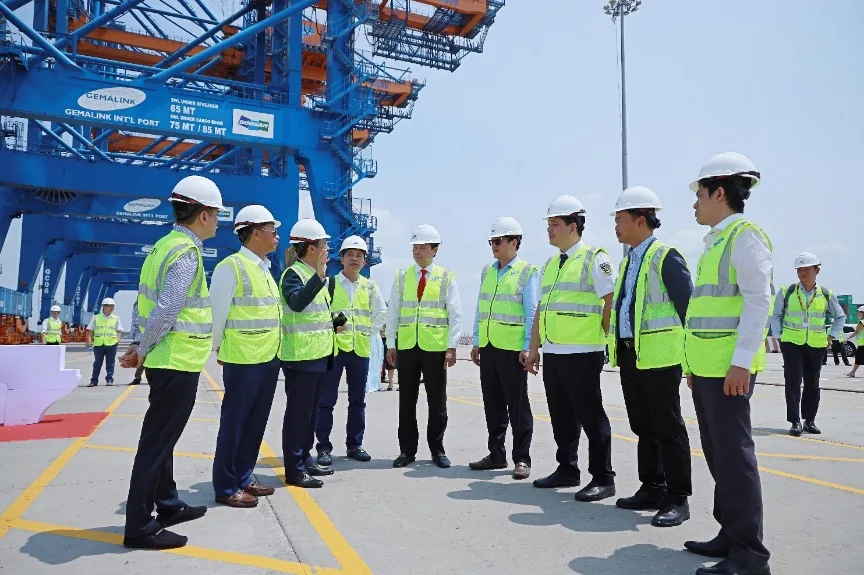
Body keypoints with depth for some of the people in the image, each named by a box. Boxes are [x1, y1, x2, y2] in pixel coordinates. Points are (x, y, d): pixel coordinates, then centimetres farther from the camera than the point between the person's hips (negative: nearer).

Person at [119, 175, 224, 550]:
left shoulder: (163, 245, 11)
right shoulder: (186, 252, -18)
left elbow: (143, 300, 13)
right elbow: (166, 311, -23)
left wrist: (137, 343, 11)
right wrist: (142, 350, -9)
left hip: (165, 360, 10)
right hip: (178, 362, -10)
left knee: (161, 437, 18)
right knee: (157, 441, -1)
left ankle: (167, 505, 33)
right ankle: (139, 527, 9)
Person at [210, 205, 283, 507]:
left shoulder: (265, 269, 15)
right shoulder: (231, 266, -12)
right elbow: (217, 313, -10)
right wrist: (220, 350, -3)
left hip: (269, 359, 8)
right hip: (243, 360, -8)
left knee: (256, 422, 14)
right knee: (234, 422, 2)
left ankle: (244, 477, 27)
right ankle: (226, 487, 14)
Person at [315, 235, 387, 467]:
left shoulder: (370, 286, 9)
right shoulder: (329, 283, -1)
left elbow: (380, 313, 17)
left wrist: (369, 332, 8)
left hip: (360, 348, 4)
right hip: (333, 346, -3)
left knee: (357, 400, 10)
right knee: (326, 400, 0)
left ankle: (354, 445, 20)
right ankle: (323, 447, 9)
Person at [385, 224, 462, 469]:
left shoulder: (446, 277, 2)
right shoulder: (402, 276, 8)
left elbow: (455, 314, 0)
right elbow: (393, 312, 9)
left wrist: (452, 347, -7)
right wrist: (391, 344, 5)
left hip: (436, 348, -2)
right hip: (406, 347, 2)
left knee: (437, 402, 6)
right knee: (406, 401, 7)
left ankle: (437, 450, 20)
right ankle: (407, 450, 18)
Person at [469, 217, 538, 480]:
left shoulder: (527, 271, -2)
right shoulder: (487, 271, 15)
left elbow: (532, 312, -7)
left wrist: (528, 347, -12)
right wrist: (476, 342, 14)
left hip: (513, 349, -6)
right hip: (488, 347, 6)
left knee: (517, 405, 1)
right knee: (492, 404, 12)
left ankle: (522, 459, 11)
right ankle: (496, 454, 23)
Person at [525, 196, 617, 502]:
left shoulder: (594, 258, -6)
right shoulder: (549, 265, 17)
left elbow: (611, 301, -11)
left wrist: (599, 337, -9)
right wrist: (534, 349, 17)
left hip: (582, 353, -8)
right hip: (552, 354, 8)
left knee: (590, 415, -1)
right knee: (561, 415, 14)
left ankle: (603, 478, 10)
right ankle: (567, 469, 27)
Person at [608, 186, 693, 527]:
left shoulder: (665, 256, -10)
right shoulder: (629, 260, 15)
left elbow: (687, 304, -13)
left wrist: (686, 349, -13)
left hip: (659, 357, -8)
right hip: (629, 355, 9)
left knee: (668, 428, 1)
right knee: (643, 427, 15)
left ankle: (678, 498, 12)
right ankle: (652, 489, 26)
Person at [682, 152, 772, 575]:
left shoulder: (744, 235, -8)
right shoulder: (715, 242, 19)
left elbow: (758, 300, -17)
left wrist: (741, 361, -22)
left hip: (729, 368, -9)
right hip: (707, 366, 9)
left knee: (734, 454, -5)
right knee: (717, 453, 13)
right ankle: (730, 535, 24)